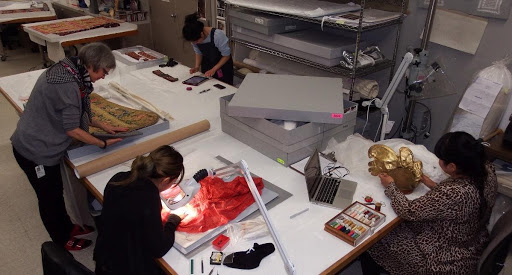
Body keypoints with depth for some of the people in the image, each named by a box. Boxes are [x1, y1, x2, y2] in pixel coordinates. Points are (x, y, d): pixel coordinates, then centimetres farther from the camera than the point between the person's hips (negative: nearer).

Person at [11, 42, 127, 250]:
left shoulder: (68, 70, 0)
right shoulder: (68, 85, -30)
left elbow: (78, 113, 11)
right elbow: (72, 129, -24)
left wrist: (104, 126, 8)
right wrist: (103, 144, -14)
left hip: (44, 145, 9)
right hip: (35, 151, -9)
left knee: (56, 191, 24)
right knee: (49, 197, 12)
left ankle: (67, 228, 45)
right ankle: (62, 240, 34)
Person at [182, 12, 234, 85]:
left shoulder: (217, 35, -32)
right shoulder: (194, 38, -16)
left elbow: (226, 55, -21)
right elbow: (198, 53, 1)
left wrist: (213, 69, -25)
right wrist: (197, 66, -16)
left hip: (222, 65, -4)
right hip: (206, 66, 4)